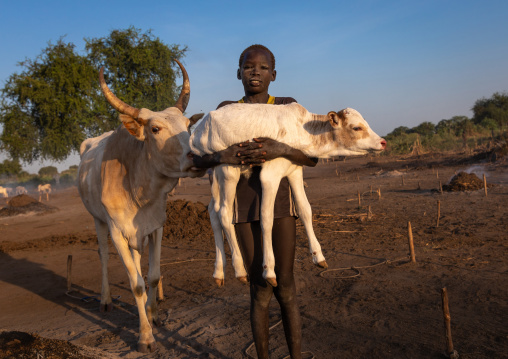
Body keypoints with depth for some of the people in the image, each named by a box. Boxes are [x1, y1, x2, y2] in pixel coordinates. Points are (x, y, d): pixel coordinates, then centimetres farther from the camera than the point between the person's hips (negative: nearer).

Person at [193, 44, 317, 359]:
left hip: (280, 199, 0)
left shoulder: (288, 106, 3)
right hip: (243, 204, 1)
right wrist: (221, 156, -20)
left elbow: (312, 158, -5)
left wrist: (280, 149, -24)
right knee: (260, 289, 3)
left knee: (285, 286, -1)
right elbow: (199, 158, 3)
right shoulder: (226, 110, 6)